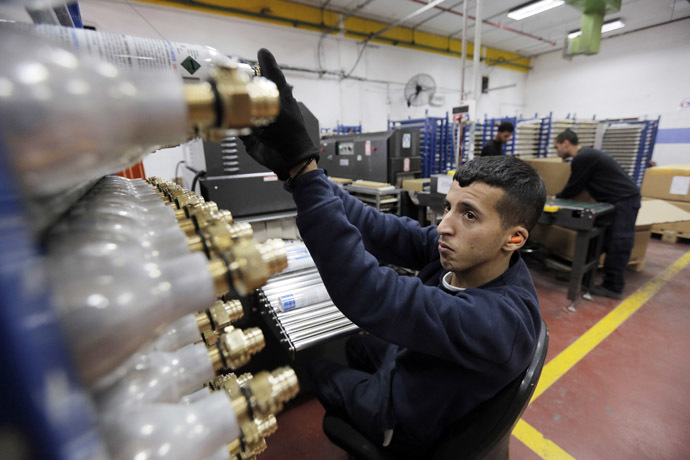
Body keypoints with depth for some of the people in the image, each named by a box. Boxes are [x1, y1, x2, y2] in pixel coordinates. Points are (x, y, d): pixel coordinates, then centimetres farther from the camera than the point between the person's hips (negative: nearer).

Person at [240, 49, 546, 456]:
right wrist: (297, 167, -39)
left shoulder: (502, 320, -42)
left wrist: (301, 167, -56)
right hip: (407, 359, 5)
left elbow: (367, 294, -53)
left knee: (311, 363, 12)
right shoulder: (454, 250, -21)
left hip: (406, 421, -5)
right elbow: (378, 229, -30)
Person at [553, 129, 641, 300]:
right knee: (610, 242, 10)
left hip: (624, 200, -10)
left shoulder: (582, 158, -17)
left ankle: (613, 288, 0)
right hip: (623, 198, 10)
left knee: (618, 244, -6)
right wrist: (559, 197, 24)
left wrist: (556, 199, 6)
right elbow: (577, 186, 22)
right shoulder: (586, 155, 15)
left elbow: (573, 188, -10)